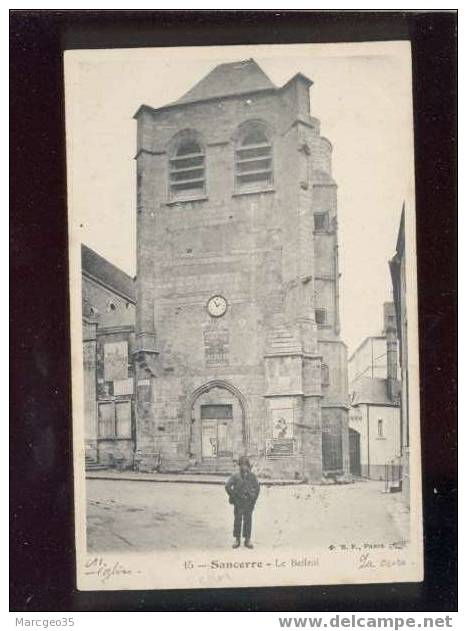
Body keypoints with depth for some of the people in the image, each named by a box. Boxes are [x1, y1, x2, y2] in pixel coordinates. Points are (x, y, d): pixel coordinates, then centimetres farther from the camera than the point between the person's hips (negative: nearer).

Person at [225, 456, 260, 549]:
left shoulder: (252, 476, 5)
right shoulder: (235, 476, -2)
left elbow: (257, 488, 12)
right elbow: (228, 486, -2)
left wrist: (254, 499, 5)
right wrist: (233, 496, -4)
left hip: (249, 502, 1)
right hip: (238, 503, -1)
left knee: (248, 520, 4)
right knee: (237, 520, 2)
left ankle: (247, 540, 11)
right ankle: (237, 540, 10)